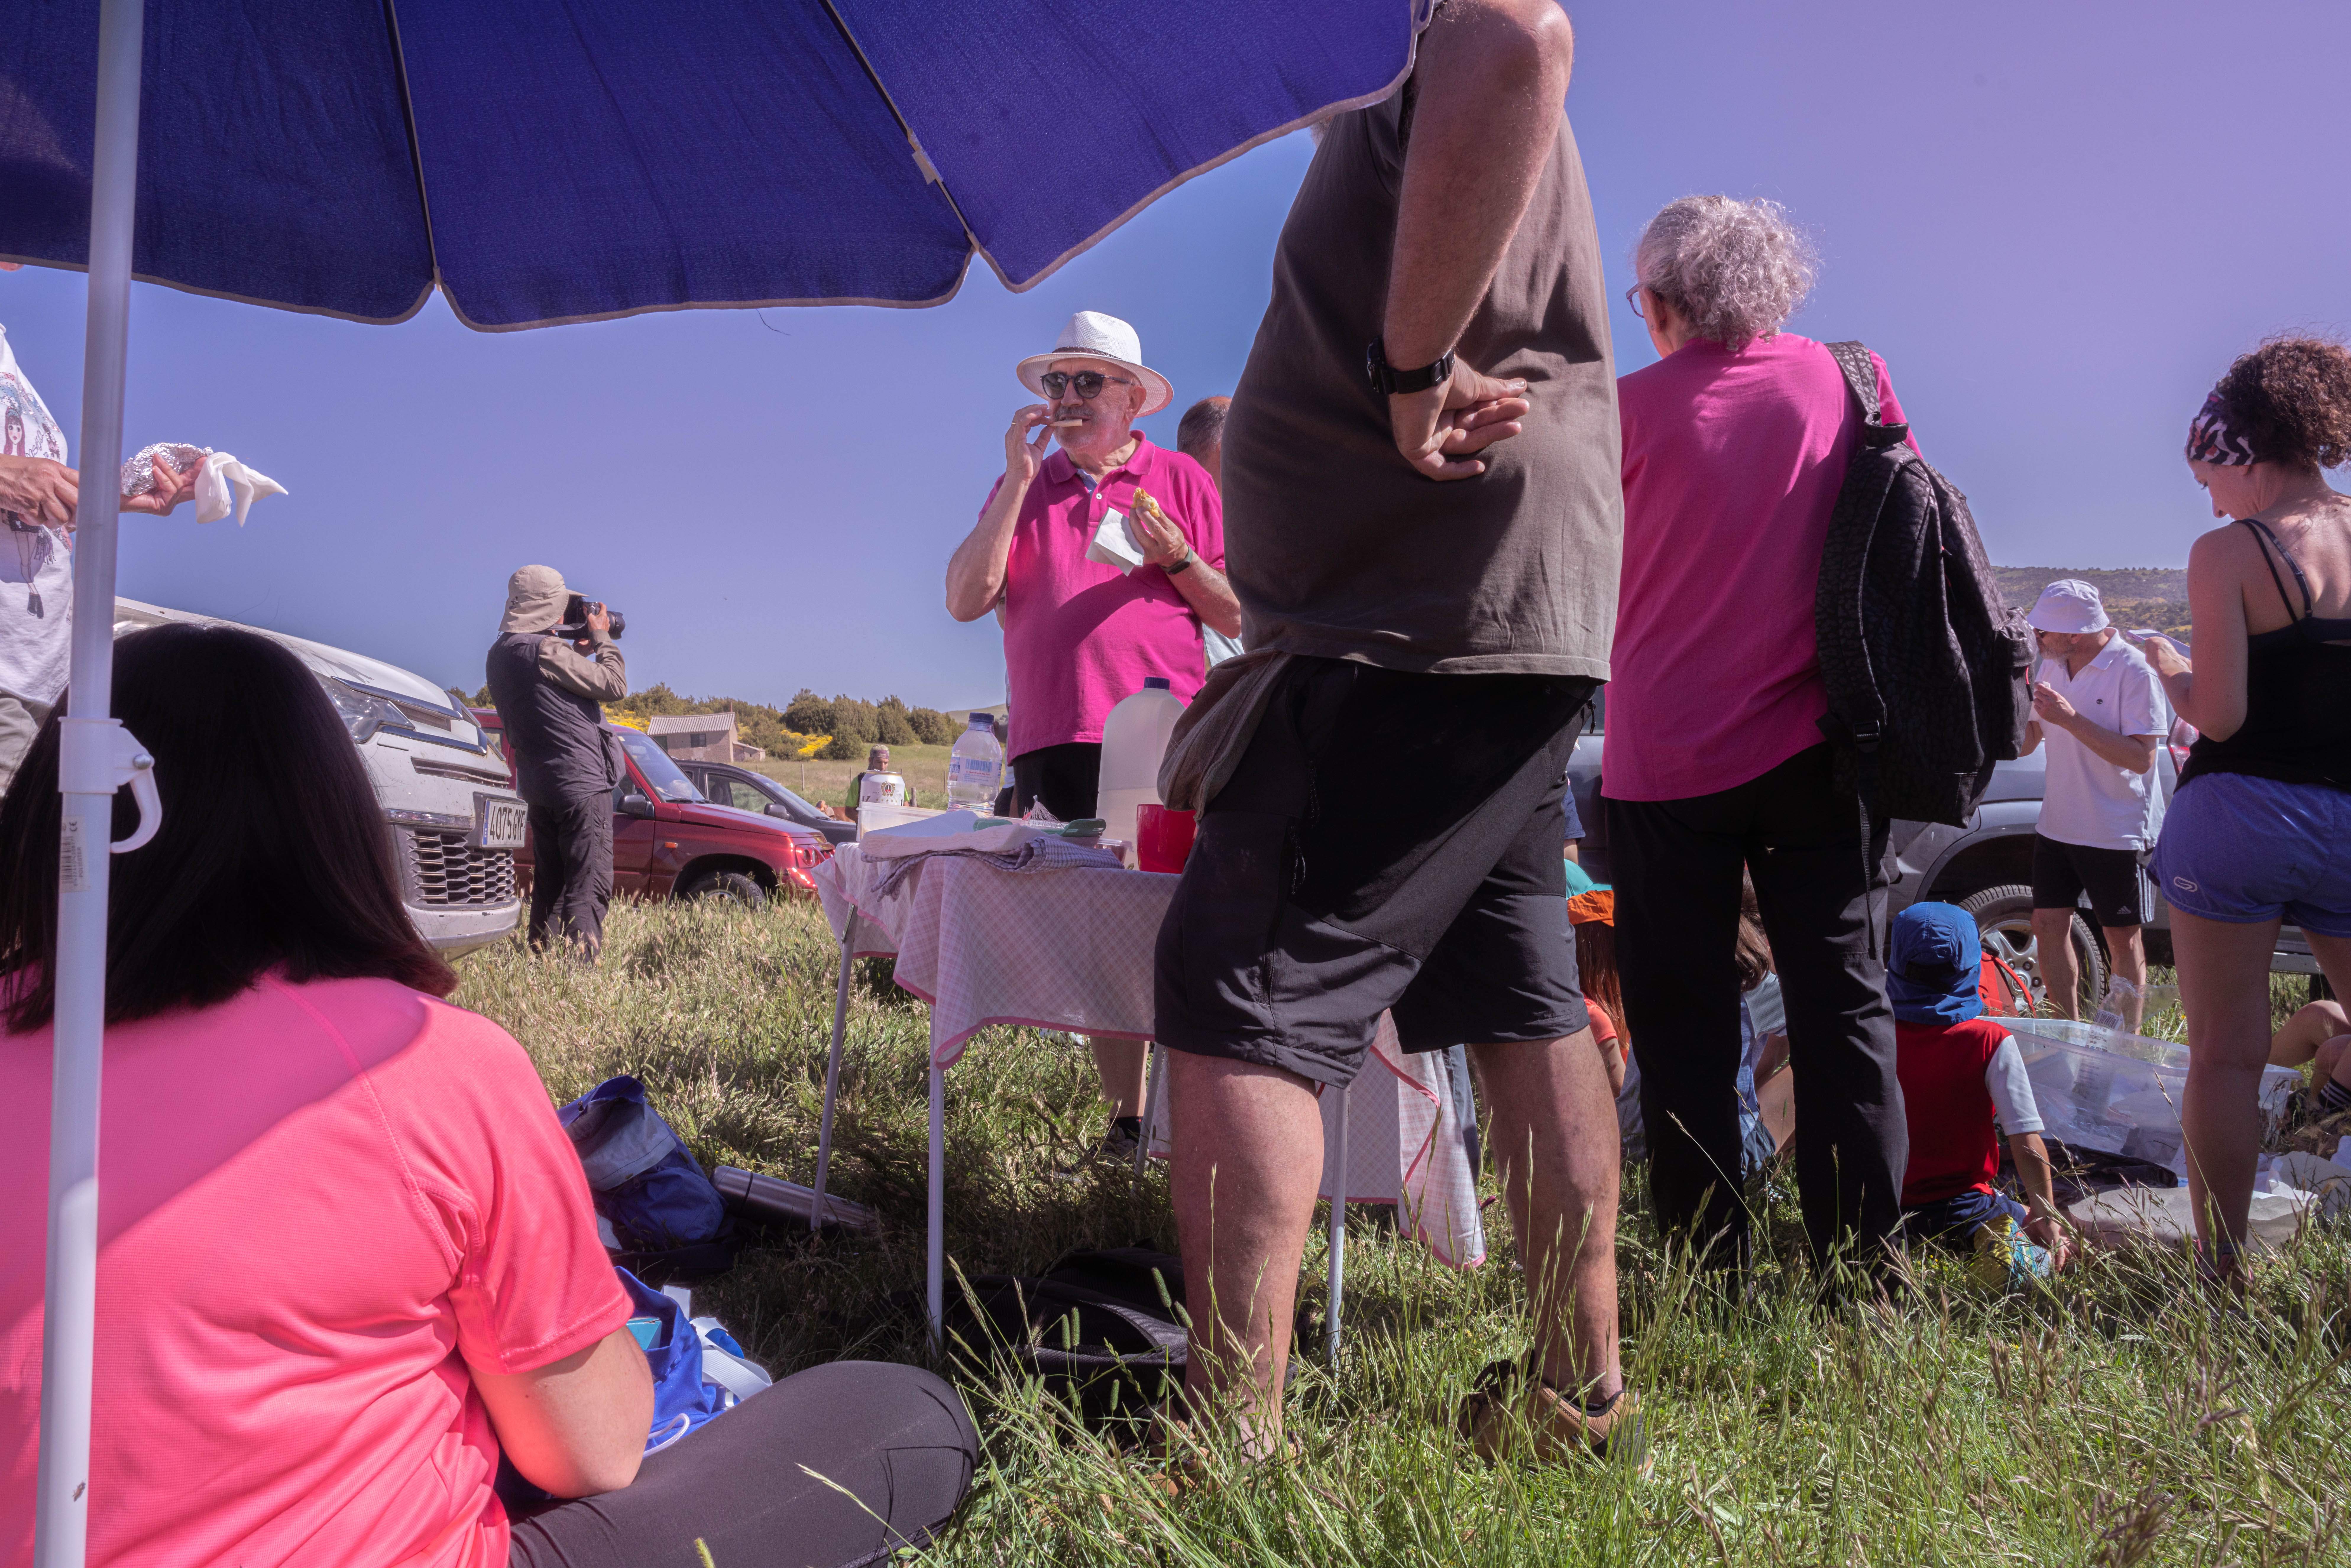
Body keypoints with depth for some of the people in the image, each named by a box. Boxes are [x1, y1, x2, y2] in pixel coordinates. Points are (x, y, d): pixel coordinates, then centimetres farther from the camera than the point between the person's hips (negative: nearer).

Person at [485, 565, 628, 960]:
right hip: (582, 783, -9)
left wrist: (581, 651, 12)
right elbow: (614, 686, -14)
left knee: (549, 885, 15)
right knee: (589, 889, -7)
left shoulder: (500, 654, 11)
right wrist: (602, 639, 0)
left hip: (538, 786, 9)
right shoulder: (546, 650, -17)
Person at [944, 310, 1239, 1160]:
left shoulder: (1179, 480, 9)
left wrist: (1175, 557, -10)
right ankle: (1127, 1121, 14)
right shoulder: (1023, 488, 16)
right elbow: (966, 600, 1)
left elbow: (1237, 617, 6)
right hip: (1052, 742, 3)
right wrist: (1017, 485, -4)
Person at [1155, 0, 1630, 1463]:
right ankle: (1581, 1389, 21)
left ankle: (1232, 1447, -10)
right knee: (1522, 1000, 11)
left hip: (1424, 632, -11)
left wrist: (1412, 358, -27)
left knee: (1240, 996, -11)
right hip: (1506, 634, 11)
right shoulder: (1395, 118, 26)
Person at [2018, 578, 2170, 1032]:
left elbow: (2141, 758, -22)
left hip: (2118, 831, -6)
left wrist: (2071, 719, -28)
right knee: (2049, 925, 6)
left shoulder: (2134, 670, -15)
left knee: (2122, 938, 4)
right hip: (2057, 824, 6)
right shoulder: (2053, 665, 5)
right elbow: (2025, 742, 9)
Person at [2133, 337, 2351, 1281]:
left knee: (2226, 1057, 2)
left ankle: (2222, 1276, 7)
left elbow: (2218, 714, -13)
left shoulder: (2228, 553, -9)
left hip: (2241, 815, -4)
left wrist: (2166, 669, 6)